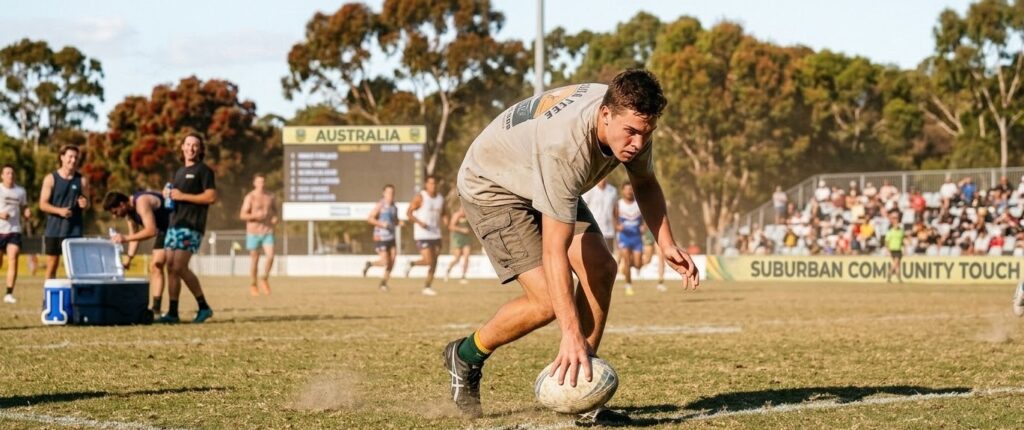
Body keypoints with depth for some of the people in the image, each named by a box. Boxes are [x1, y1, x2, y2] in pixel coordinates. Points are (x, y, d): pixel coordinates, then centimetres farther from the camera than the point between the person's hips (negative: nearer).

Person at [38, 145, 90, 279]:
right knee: (51, 264, 4)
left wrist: (84, 204, -13)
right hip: (54, 229, -1)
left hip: (74, 229, 1)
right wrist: (59, 210, -21)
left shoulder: (82, 180, 5)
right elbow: (43, 204, -3)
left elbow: (87, 204, 11)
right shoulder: (51, 179, 0)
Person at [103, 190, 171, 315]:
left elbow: (151, 231, -38)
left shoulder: (141, 203, -28)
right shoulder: (129, 211, 2)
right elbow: (134, 235, 7)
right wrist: (129, 258, -5)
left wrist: (125, 238, -38)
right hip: (164, 229, 10)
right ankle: (156, 307, 5)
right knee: (155, 266, 5)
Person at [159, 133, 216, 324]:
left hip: (191, 225, -8)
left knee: (179, 267, -15)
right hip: (175, 223, 8)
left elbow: (211, 197, -13)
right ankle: (172, 312, 4)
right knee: (171, 267, 2)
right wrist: (167, 194, 10)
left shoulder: (203, 171, -2)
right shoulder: (179, 172, 23)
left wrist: (183, 196, -14)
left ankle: (203, 306, -4)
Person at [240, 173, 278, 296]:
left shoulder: (270, 196, 6)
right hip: (253, 232, -3)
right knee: (254, 260, 3)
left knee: (270, 256, -14)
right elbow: (242, 215, -10)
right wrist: (255, 215, -27)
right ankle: (253, 285, 20)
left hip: (267, 232, 3)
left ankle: (264, 279, 8)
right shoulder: (250, 197, -7)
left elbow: (275, 209, 23)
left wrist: (275, 217, 1)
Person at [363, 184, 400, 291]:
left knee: (391, 262, -1)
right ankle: (369, 264, 18)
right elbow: (370, 218, -13)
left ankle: (383, 282, 13)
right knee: (385, 262, -9)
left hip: (391, 238, 6)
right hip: (380, 238, -6)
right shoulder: (380, 206, -10)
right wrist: (382, 224, -23)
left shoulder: (394, 208, 9)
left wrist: (399, 223, 0)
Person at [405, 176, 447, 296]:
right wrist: (419, 222, -22)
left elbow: (443, 213, 21)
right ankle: (411, 264, 16)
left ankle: (427, 286, 14)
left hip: (436, 234, 6)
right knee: (428, 261, -12)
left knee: (434, 262, 4)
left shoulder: (440, 198, 9)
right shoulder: (420, 197, -8)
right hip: (422, 235, -6)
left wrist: (445, 219, -3)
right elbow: (409, 213, -8)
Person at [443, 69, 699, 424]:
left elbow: (645, 184, 5)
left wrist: (666, 244, -10)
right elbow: (554, 250, -41)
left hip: (547, 183, 8)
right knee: (548, 301, -18)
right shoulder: (565, 147, -42)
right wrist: (572, 335, -43)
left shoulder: (630, 119, -19)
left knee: (601, 269, -9)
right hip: (491, 186, -8)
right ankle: (466, 357, 8)